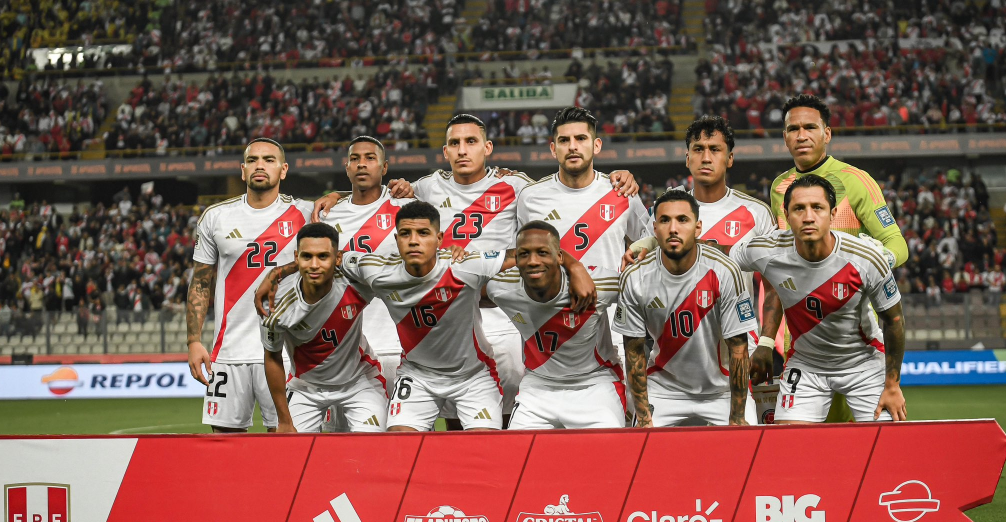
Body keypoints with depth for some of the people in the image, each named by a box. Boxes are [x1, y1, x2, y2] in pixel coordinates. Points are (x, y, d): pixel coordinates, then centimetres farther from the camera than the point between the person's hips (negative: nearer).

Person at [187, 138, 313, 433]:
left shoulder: (302, 214, 3)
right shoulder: (215, 217, 8)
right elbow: (200, 285, 11)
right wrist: (194, 341, 3)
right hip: (229, 351, 2)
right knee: (225, 431, 2)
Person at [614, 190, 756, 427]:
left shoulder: (724, 272, -17)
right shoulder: (634, 279, -12)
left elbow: (738, 348, -13)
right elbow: (634, 351, -4)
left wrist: (737, 418, -13)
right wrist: (644, 418, -8)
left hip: (720, 392, -1)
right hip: (662, 392, 1)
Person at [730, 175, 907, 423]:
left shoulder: (866, 259, -24)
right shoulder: (766, 252, -22)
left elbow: (893, 319, -9)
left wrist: (892, 386, -5)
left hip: (864, 363, -1)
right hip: (804, 363, 1)